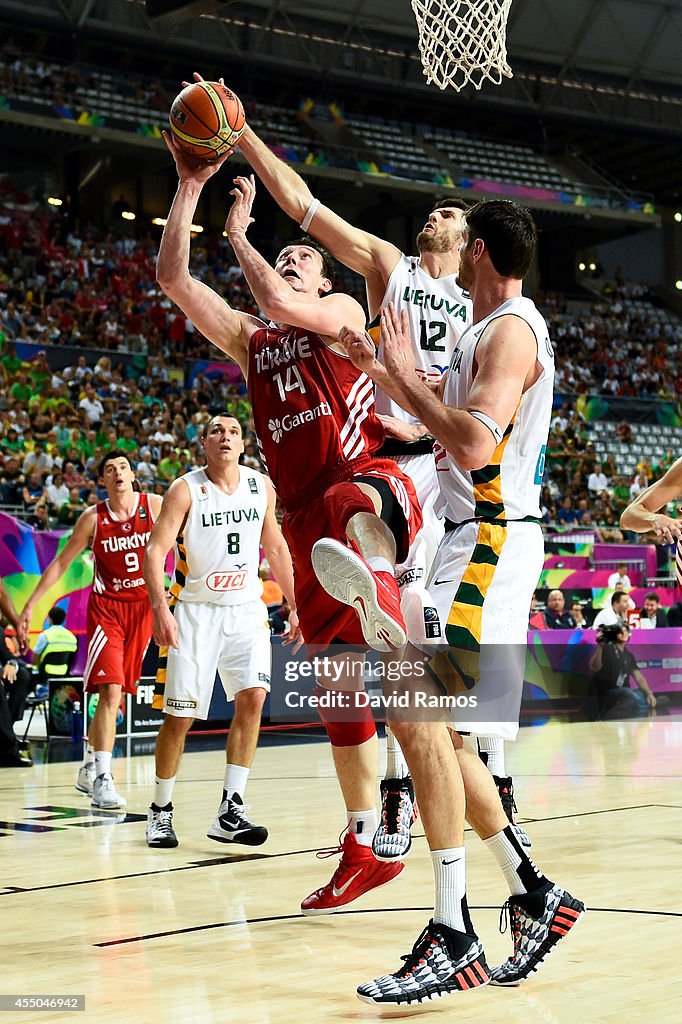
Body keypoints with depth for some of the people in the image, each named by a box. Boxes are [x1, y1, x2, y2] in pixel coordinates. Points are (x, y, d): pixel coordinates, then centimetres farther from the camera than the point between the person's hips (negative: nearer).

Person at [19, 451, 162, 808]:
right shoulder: (93, 518, -3)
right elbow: (61, 562, 4)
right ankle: (102, 779, -16)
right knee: (110, 690, -17)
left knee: (115, 694, 10)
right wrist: (31, 604, 1)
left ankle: (88, 769, 27)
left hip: (143, 607, 2)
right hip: (106, 608, -2)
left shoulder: (155, 506, -2)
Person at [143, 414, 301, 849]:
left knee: (253, 697, -16)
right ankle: (161, 810, 17)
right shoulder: (186, 489, -9)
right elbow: (155, 552, -14)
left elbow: (276, 547, 15)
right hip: (194, 612, -3)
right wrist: (161, 609, -27)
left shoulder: (261, 486, 3)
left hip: (246, 609, 3)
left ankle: (230, 812, -12)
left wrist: (296, 605, 12)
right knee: (179, 715, -2)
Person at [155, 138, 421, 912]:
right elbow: (172, 278, 10)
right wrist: (189, 186, 5)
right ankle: (364, 849, 15)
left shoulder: (341, 313, 9)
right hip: (307, 520, 6)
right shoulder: (247, 339, 22)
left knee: (350, 502, -45)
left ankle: (379, 599, -76)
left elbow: (280, 303, -13)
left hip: (370, 482, -5)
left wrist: (238, 233, 2)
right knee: (337, 683, 7)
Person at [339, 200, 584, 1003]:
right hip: (471, 544, 10)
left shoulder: (512, 329, -12)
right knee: (428, 725, 11)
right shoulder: (487, 331, 19)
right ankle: (533, 894, 18)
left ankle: (454, 940, -13)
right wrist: (382, 373, 31)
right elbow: (444, 432, 32)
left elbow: (475, 445, -26)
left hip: (490, 543, -10)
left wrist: (404, 375, -15)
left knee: (420, 721, -16)